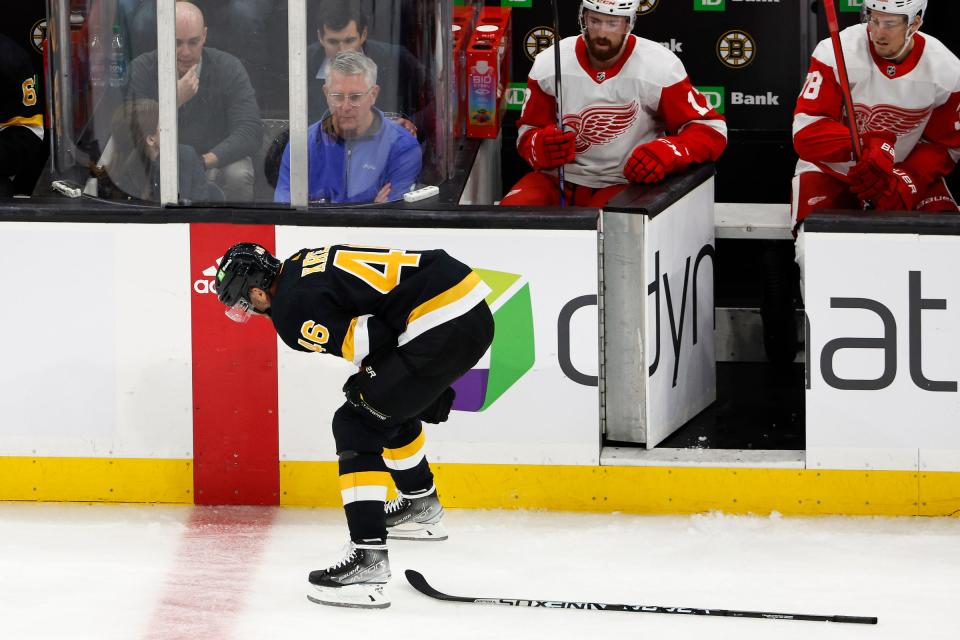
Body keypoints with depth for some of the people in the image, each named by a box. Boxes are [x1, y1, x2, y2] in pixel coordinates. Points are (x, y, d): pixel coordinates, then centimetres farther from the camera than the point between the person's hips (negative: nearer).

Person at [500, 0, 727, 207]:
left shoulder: (660, 68, -10)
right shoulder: (548, 65, -1)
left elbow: (712, 130, -8)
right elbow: (528, 134, 8)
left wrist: (666, 152, -29)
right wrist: (542, 147, -18)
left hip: (623, 185, -3)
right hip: (557, 179, 3)